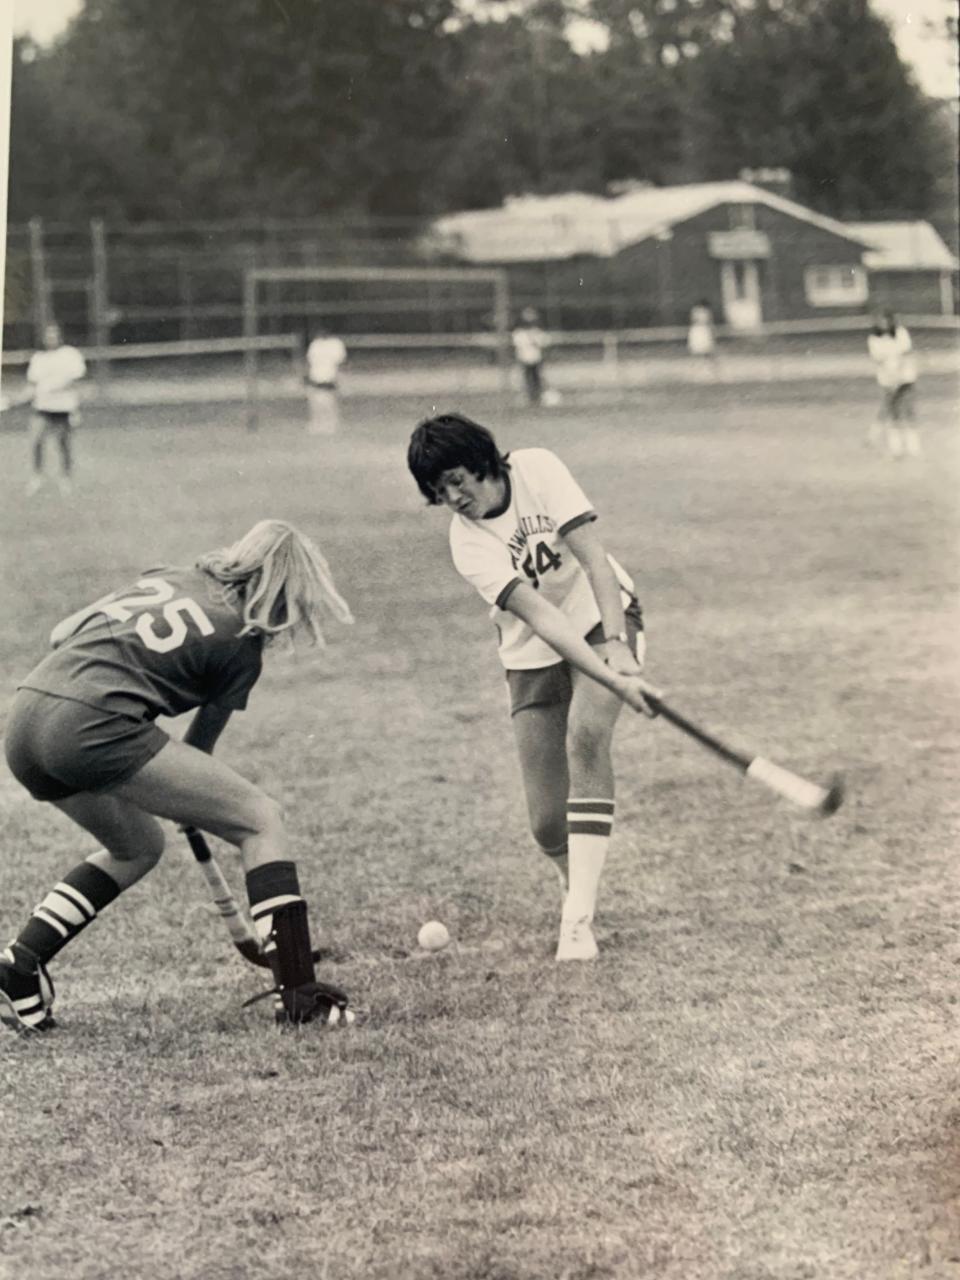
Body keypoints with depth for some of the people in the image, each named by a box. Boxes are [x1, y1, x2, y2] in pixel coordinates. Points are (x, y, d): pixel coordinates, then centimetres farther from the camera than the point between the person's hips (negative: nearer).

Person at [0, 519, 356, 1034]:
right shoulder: (241, 642, 8)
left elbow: (61, 633, 22)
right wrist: (191, 799, 33)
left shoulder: (166, 579, 24)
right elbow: (200, 745, 16)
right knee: (260, 820, 3)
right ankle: (299, 995, -4)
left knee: (139, 846, 30)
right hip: (94, 726, -8)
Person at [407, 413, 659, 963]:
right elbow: (541, 617, -27)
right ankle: (580, 885, 27)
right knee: (549, 824, -8)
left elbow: (594, 558, -18)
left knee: (586, 734, -29)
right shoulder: (468, 542, -16)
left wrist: (618, 648, -31)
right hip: (535, 655, 1)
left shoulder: (536, 469, -14)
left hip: (602, 619, -1)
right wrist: (615, 682, -37)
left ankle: (578, 918, -30)